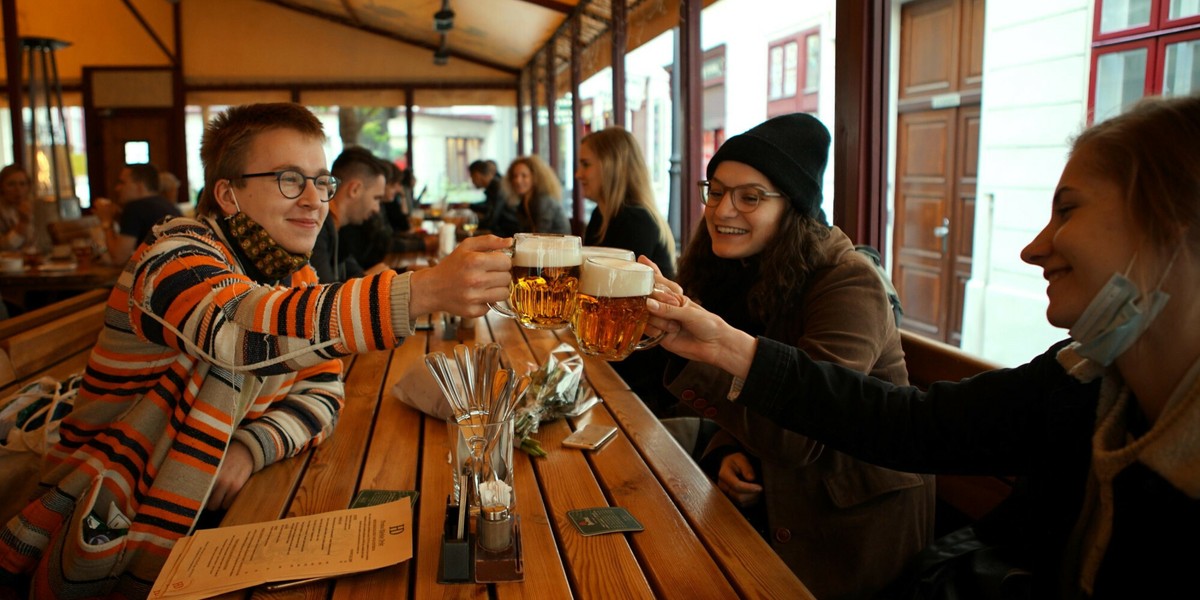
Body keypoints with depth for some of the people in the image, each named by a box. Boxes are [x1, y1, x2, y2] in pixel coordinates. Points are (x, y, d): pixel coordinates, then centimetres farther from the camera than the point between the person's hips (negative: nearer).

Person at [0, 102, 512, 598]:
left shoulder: (295, 278, 6)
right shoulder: (175, 255, -18)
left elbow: (323, 391, 1)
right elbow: (237, 325, -40)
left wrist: (251, 449, -22)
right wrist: (423, 292, -53)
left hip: (211, 520, 5)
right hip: (108, 535, -5)